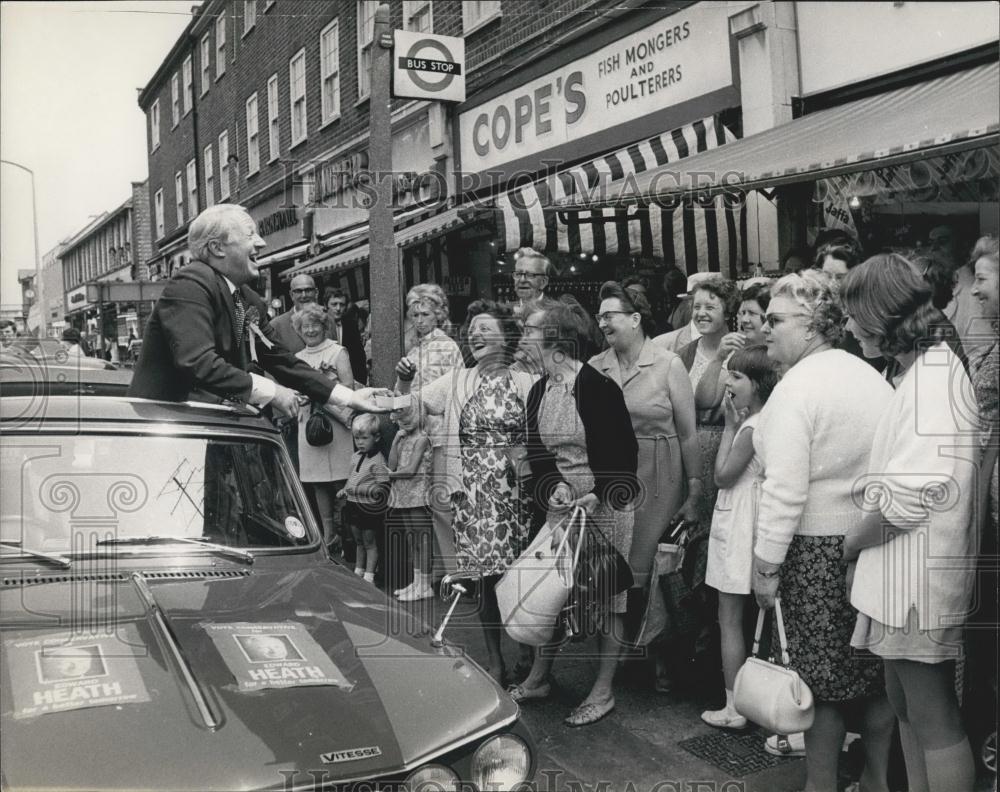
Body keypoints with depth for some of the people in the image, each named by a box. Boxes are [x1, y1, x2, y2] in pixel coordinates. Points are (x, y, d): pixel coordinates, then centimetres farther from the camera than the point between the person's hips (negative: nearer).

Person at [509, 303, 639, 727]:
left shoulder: (597, 385, -15)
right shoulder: (538, 392, 6)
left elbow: (623, 451, -15)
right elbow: (536, 453, 4)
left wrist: (596, 495, -22)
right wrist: (556, 487, -14)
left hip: (606, 503, -6)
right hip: (560, 502, 6)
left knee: (607, 595, 4)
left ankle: (603, 691, 15)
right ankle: (538, 679, 26)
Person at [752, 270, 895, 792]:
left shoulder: (796, 387, -14)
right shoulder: (872, 377, 8)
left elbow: (786, 489, -19)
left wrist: (765, 564, -14)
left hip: (817, 548, -7)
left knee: (821, 677, 4)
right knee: (875, 671, 15)